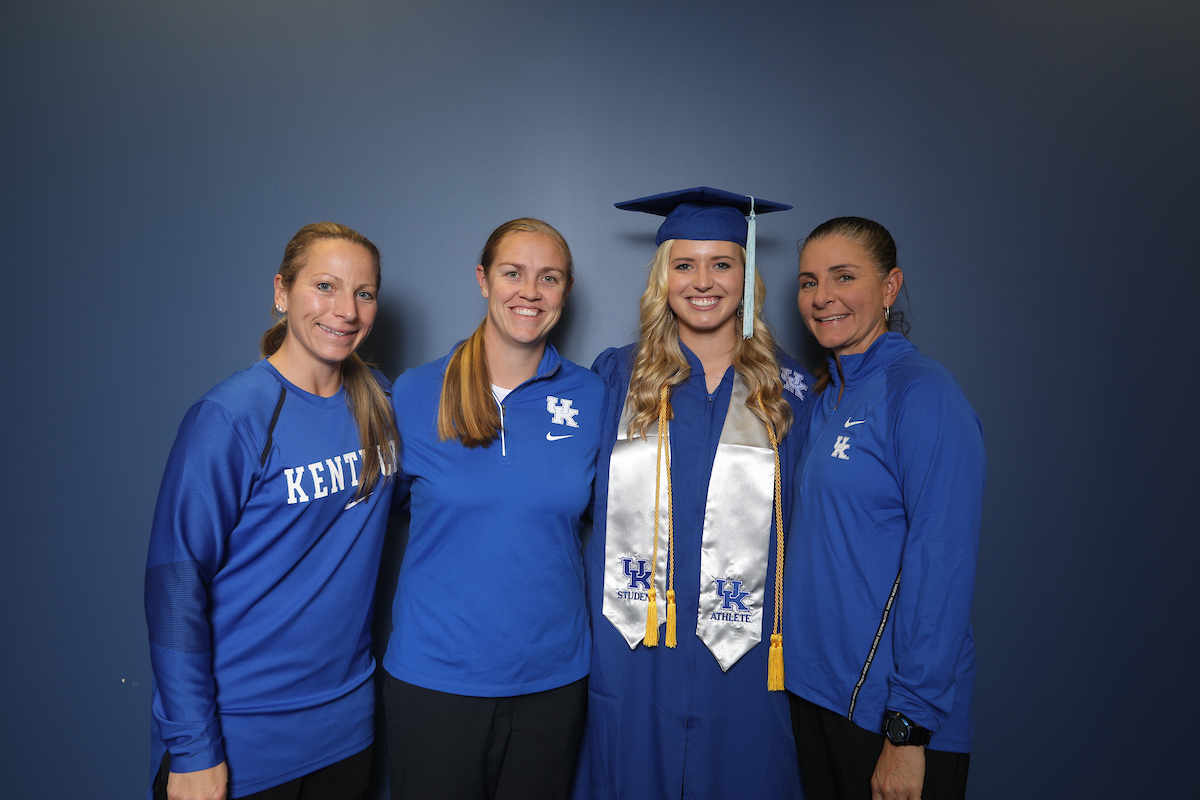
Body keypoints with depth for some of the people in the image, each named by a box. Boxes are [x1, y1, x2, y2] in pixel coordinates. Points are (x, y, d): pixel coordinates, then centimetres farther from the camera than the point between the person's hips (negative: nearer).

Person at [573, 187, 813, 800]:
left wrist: (791, 647, -1)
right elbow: (582, 509, 4)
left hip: (742, 659, 0)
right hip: (628, 659, 0)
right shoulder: (617, 377, 1)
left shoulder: (788, 391, 0)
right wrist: (589, 642, 0)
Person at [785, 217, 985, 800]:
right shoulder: (827, 396, 7)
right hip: (815, 687, 7)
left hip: (887, 708, -7)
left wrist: (909, 729, -19)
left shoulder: (922, 392, -16)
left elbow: (943, 566, -20)